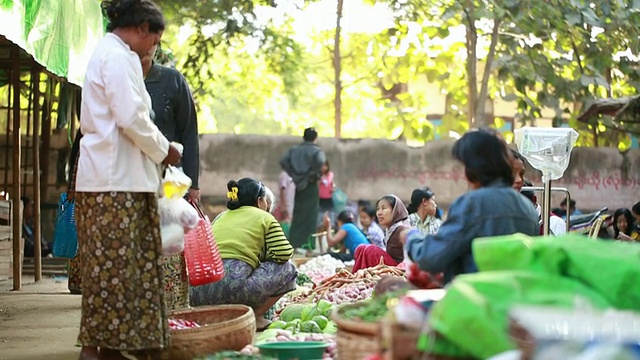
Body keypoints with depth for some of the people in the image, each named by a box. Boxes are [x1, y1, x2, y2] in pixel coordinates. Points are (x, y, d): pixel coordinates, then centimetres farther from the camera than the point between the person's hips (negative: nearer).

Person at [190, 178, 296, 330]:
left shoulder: (222, 217, 29)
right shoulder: (265, 218, 13)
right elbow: (284, 253, 1)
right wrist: (262, 257, 23)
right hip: (234, 286, -6)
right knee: (287, 269, 14)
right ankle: (255, 317, 8)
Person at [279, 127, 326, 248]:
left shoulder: (294, 149, 8)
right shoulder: (316, 151, -5)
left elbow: (283, 161, -2)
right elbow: (320, 161, -26)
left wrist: (292, 174, 2)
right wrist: (313, 174, -13)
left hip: (299, 186, 4)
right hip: (311, 186, -4)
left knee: (297, 216, 9)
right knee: (310, 216, 0)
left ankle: (294, 243, 7)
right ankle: (307, 245, -3)